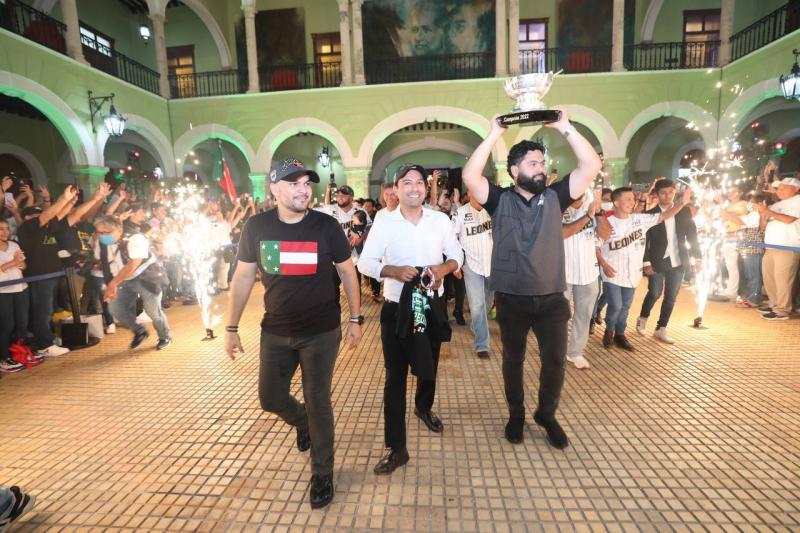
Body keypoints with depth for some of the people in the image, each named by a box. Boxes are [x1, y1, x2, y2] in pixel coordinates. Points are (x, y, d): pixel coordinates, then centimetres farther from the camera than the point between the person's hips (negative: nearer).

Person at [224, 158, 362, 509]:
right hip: (275, 332, 3)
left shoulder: (326, 226, -11)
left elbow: (347, 272, -1)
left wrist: (355, 318, -1)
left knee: (318, 403, 7)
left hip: (321, 332, -2)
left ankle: (322, 475, 30)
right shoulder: (256, 227, -6)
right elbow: (243, 277, 2)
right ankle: (304, 424, 50)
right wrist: (231, 328, 4)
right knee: (270, 398, 15)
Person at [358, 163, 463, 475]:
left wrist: (445, 267, -15)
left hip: (433, 305, 3)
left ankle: (424, 408, 54)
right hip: (396, 308, -3)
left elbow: (457, 255, 7)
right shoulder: (383, 222, -7)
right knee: (395, 377, 1)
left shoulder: (441, 220, 0)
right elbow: (364, 263, -7)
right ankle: (397, 449, 14)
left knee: (429, 367, 22)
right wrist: (393, 270, -25)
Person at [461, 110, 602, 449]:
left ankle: (547, 415, 33)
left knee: (555, 362, 7)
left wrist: (564, 127, -7)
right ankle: (516, 415, 36)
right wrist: (495, 134, -13)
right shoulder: (500, 201, -2)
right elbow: (470, 175, -17)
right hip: (511, 299, -1)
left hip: (552, 298, 2)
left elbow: (591, 166, -5)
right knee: (513, 360, 15)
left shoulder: (554, 198, 4)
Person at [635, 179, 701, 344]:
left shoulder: (685, 211, 4)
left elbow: (692, 235, 6)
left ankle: (661, 329, 18)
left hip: (678, 262, 3)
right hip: (657, 262, -3)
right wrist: (646, 263, -11)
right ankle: (642, 318, 26)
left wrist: (697, 257, 1)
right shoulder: (650, 214, -5)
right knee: (655, 293, -1)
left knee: (671, 297, 6)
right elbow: (644, 241, -6)